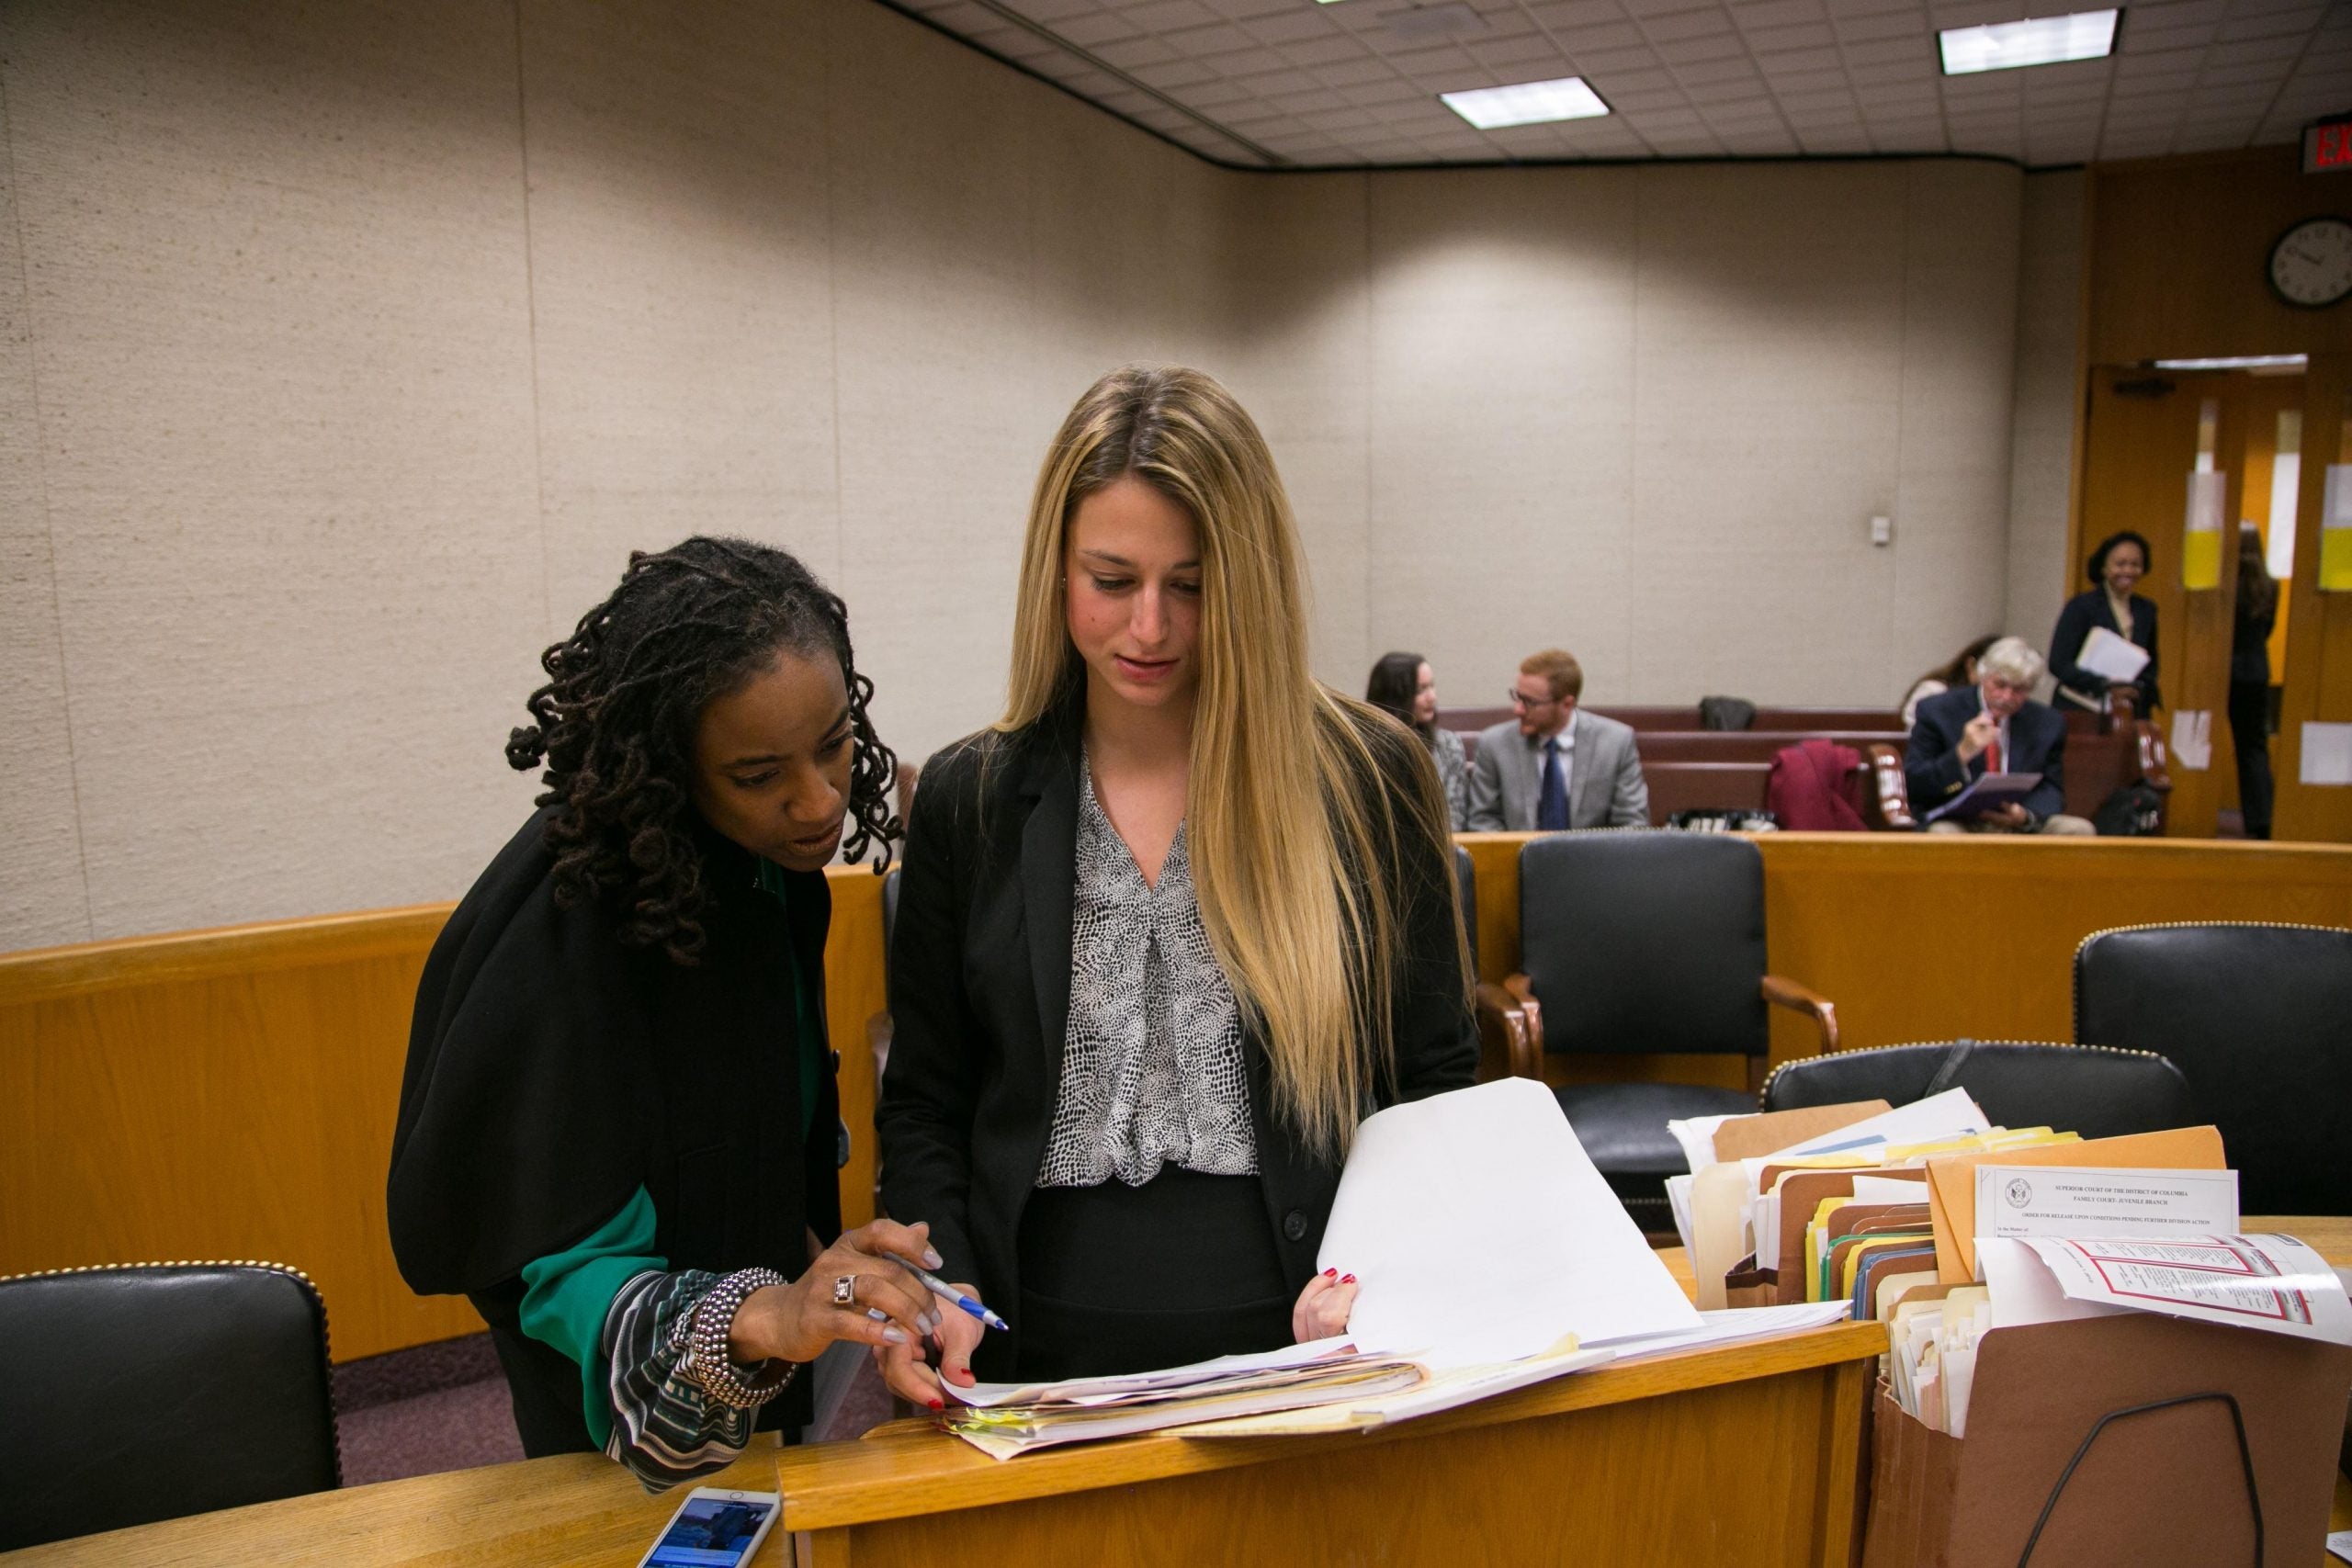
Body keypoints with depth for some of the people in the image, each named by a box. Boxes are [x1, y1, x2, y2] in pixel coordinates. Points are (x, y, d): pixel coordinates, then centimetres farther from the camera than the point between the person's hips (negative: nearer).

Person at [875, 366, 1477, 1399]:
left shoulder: (1367, 779, 1)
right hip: (1044, 1359, 1)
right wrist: (939, 1292, -7)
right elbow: (925, 1102, 10)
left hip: (1303, 1343, -1)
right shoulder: (969, 800, 6)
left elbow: (1436, 1082, 5)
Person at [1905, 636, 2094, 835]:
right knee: (1942, 835, -38)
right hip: (1956, 824, -4)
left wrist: (2026, 816, -13)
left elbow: (2051, 790, 11)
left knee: (2080, 829, -21)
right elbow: (1911, 785, -6)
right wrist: (1962, 753, -22)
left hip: (2020, 827, 4)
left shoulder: (2048, 723, 10)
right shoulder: (1937, 712, 0)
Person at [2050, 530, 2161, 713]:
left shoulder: (2146, 610, 13)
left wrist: (2142, 688, 1)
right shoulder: (2081, 606, -3)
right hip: (2082, 713, -4)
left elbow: (2152, 663, 24)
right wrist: (2106, 686, -20)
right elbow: (2058, 663, -11)